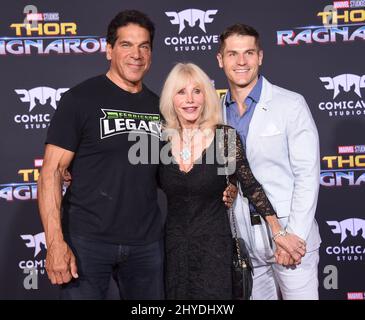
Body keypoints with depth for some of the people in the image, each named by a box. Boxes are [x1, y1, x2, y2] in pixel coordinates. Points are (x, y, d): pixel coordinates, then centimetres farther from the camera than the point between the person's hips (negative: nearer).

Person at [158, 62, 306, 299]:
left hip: (214, 246, -2)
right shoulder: (163, 138, -4)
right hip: (173, 246, 3)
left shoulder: (225, 136, -11)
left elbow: (250, 186, -4)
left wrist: (279, 233, -2)